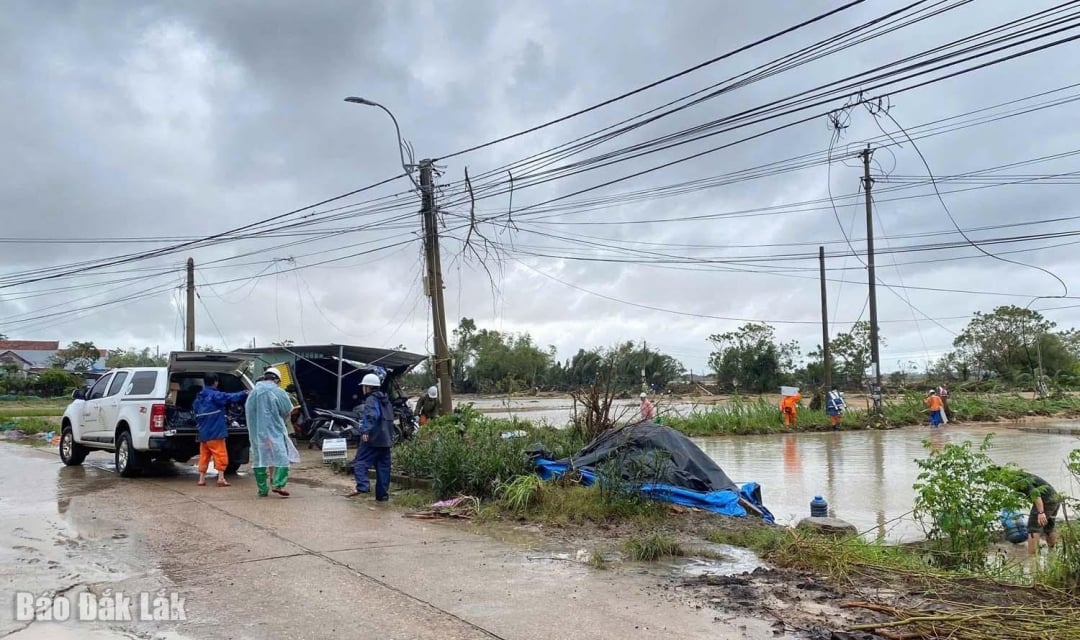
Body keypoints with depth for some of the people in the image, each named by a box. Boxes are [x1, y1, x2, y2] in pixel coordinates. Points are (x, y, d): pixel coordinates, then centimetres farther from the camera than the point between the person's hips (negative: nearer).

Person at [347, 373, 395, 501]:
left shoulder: (371, 399, -7)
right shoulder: (385, 400, 20)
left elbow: (372, 416, -25)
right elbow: (390, 418, 26)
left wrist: (366, 430, -32)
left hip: (372, 438, -8)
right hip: (385, 439, 8)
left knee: (360, 462, -7)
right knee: (383, 466, 8)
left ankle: (362, 487, -23)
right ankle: (382, 494, 10)